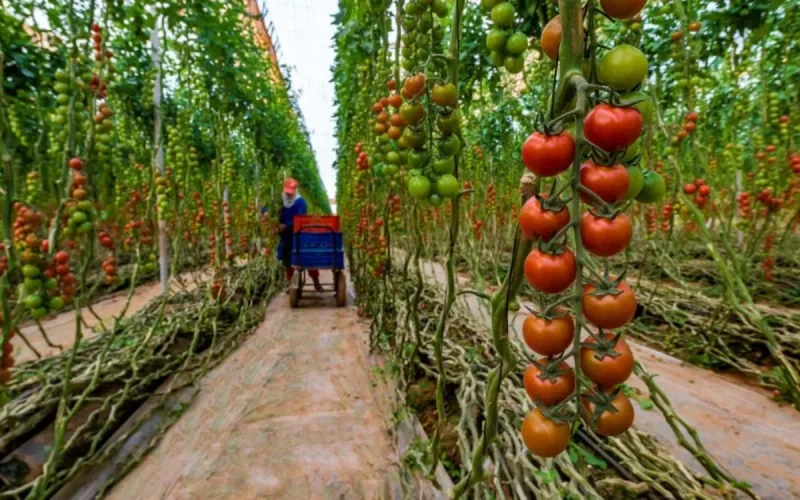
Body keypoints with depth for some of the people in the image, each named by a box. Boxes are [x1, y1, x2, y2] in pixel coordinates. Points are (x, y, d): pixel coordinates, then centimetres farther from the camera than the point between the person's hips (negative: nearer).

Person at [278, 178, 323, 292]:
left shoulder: (300, 202, -10)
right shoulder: (280, 201, 2)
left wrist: (286, 226, -26)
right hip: (286, 237, 4)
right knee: (287, 261, 11)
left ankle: (316, 282, 11)